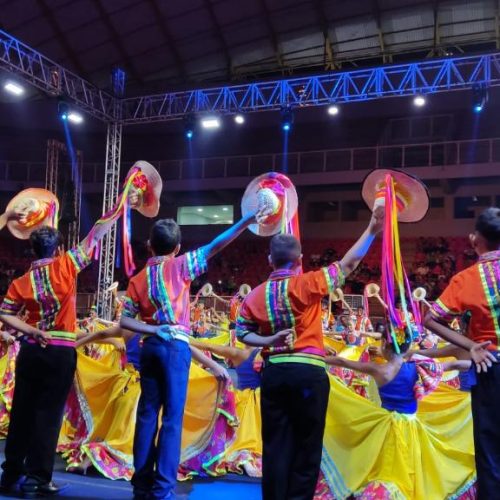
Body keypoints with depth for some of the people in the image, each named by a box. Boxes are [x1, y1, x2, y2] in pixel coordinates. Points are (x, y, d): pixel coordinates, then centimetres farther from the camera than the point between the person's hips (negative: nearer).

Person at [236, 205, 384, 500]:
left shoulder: (256, 295, 3)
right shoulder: (306, 285, -9)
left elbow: (243, 333, 5)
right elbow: (348, 265, -7)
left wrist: (269, 340, 1)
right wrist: (372, 230, -5)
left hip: (274, 373, 4)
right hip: (308, 372, -4)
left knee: (276, 445, 10)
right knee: (307, 445, 8)